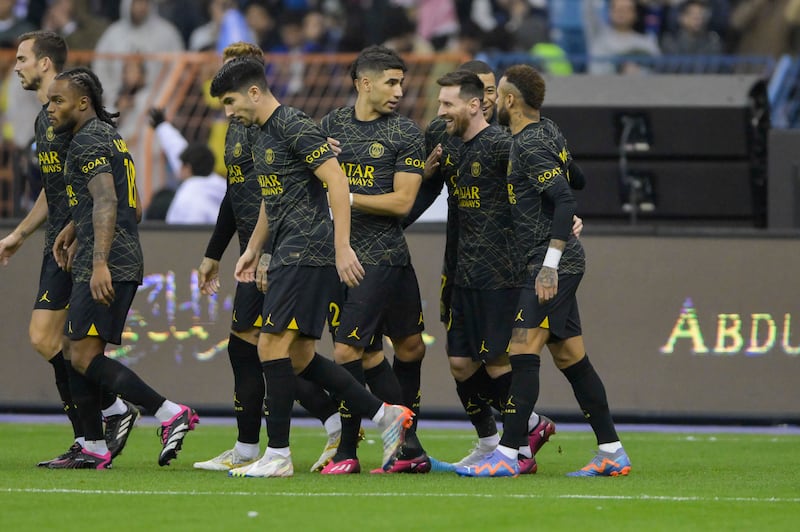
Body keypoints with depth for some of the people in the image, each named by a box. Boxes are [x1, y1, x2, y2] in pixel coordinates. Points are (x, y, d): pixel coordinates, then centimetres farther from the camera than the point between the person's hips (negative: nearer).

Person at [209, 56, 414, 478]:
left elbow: (337, 181, -19)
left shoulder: (295, 127, -13)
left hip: (307, 253, -10)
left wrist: (342, 246, -23)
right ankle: (385, 415, 15)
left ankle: (277, 455, -8)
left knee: (273, 346, -11)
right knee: (298, 357, 9)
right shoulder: (260, 134, 17)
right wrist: (252, 249, 30)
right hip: (287, 255, 10)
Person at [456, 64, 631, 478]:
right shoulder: (548, 131, 13)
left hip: (552, 264, -10)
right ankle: (612, 453, 12)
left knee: (523, 350, -13)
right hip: (563, 262, 10)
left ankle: (508, 454, -16)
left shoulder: (530, 145, -16)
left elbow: (565, 201, -23)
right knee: (570, 356, 10)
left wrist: (549, 264, -25)